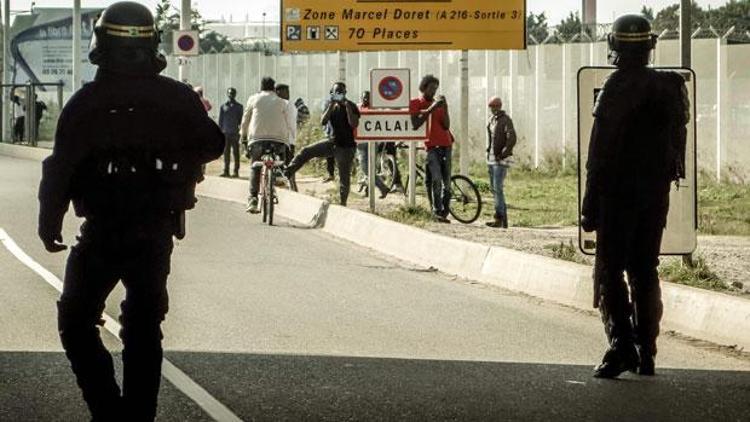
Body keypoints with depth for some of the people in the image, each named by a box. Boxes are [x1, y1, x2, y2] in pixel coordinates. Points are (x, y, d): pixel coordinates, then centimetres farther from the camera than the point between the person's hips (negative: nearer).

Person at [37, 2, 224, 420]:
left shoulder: (87, 102, -10)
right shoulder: (177, 98, -2)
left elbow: (61, 166, -12)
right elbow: (212, 146, 10)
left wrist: (49, 221, -2)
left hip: (102, 233, -3)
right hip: (157, 232, 3)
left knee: (77, 322, 8)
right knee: (144, 327, 13)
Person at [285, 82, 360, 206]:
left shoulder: (351, 106, -7)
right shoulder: (330, 104, 6)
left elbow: (354, 124, -23)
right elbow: (323, 122, -7)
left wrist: (347, 106, -25)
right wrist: (331, 106, -17)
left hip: (345, 146, -4)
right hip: (331, 142, 4)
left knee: (344, 178, -1)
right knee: (306, 152, -11)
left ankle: (343, 204, 8)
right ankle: (286, 173, -9)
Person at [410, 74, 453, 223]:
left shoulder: (438, 103, 18)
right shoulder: (415, 103, 6)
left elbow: (446, 125, 7)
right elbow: (415, 124, -8)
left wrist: (445, 108, -6)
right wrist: (431, 109, -12)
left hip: (445, 145, 5)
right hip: (431, 146, -5)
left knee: (447, 182, 0)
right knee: (436, 179, -20)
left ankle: (444, 213, 4)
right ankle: (437, 211, -20)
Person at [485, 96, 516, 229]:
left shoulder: (506, 120, -10)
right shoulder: (491, 120, 13)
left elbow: (512, 139, -20)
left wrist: (502, 154, -19)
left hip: (501, 159, -9)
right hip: (491, 158, 9)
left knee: (497, 188, -13)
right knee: (493, 188, 8)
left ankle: (499, 218, -13)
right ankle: (504, 220, 13)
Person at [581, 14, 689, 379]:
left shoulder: (617, 89, -13)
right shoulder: (671, 88, 8)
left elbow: (601, 154, -15)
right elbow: (676, 144, 13)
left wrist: (590, 205, -12)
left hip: (619, 194, -6)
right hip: (657, 193, 6)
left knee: (610, 271, -3)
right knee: (645, 270, 12)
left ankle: (621, 346, -15)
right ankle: (646, 353, 12)